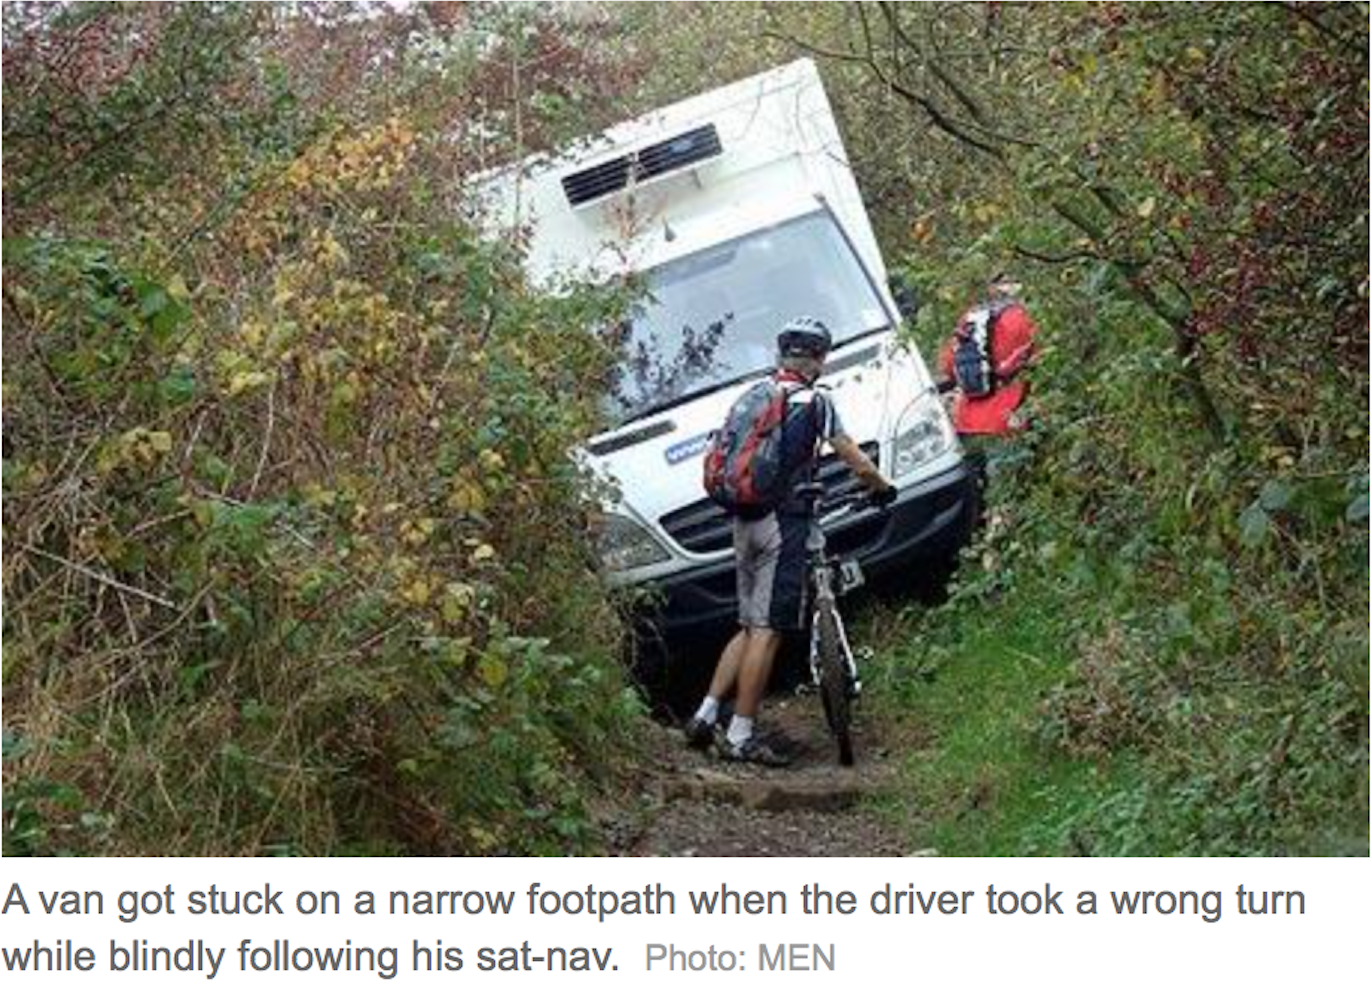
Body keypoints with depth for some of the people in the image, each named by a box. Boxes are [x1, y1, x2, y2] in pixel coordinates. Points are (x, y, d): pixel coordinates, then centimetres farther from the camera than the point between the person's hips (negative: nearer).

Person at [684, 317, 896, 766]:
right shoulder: (813, 401, -5)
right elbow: (855, 461, -2)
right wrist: (882, 488, 15)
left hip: (745, 522, 7)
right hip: (785, 522, -7)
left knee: (750, 628, 16)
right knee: (767, 631, -6)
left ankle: (705, 716, 9)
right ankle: (741, 737, -7)